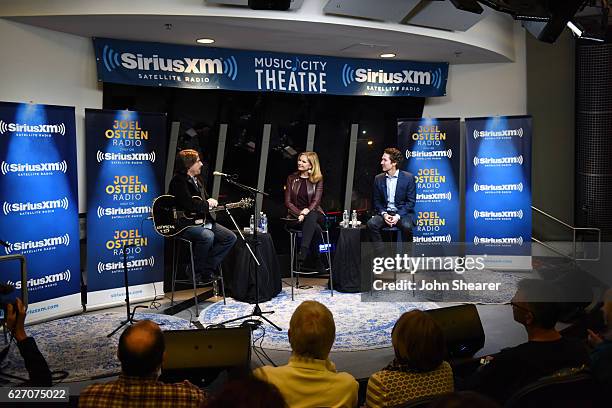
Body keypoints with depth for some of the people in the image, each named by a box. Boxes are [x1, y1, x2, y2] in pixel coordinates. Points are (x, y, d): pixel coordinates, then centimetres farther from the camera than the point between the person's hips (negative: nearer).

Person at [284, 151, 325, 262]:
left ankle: (303, 251, -49)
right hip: (295, 217, 0)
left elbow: (316, 201, -3)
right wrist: (300, 214, -13)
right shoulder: (291, 178, 10)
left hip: (313, 213, 0)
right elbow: (288, 202, 4)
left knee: (311, 217, -39)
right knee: (314, 226, -34)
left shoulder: (318, 179, 8)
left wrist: (307, 210, -23)